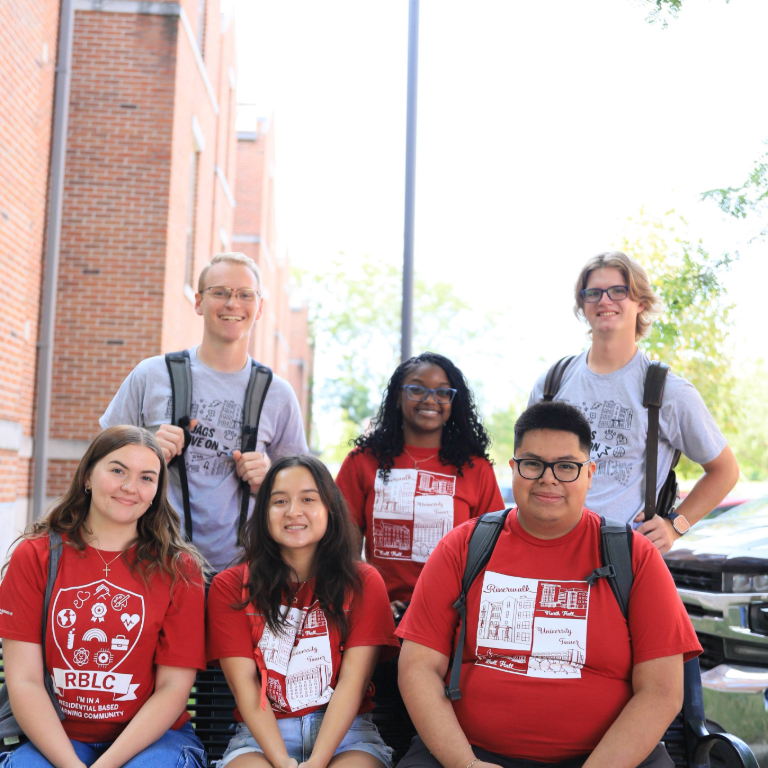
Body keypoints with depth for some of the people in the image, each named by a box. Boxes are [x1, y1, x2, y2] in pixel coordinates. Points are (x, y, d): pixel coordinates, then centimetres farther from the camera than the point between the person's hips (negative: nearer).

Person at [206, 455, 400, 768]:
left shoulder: (363, 582, 4)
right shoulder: (229, 586, 4)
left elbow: (352, 681, -5)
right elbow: (245, 684, -4)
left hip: (345, 730, 0)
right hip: (262, 733, 0)